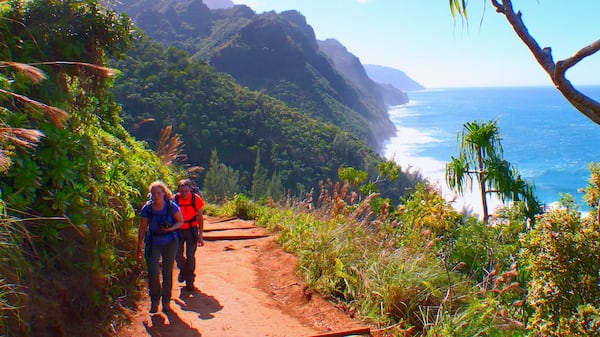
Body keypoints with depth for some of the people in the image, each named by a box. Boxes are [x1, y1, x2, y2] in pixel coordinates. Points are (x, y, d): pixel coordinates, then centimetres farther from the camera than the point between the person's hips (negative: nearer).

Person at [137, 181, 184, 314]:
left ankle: (166, 301, 24)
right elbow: (142, 228, 2)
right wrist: (139, 246, 3)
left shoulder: (171, 206, -10)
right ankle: (154, 300, 12)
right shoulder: (147, 208, -6)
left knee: (167, 273, 6)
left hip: (170, 243, 0)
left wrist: (170, 228, -19)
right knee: (152, 272, -10)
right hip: (153, 243, 1)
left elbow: (181, 221, 0)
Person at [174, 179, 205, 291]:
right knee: (178, 255, -3)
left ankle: (190, 282, 10)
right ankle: (183, 270, 31)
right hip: (178, 230, 1)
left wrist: (200, 236, -5)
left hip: (192, 230, -1)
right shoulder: (174, 199, -10)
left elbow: (200, 218, -3)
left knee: (190, 256, -3)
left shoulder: (196, 199, -12)